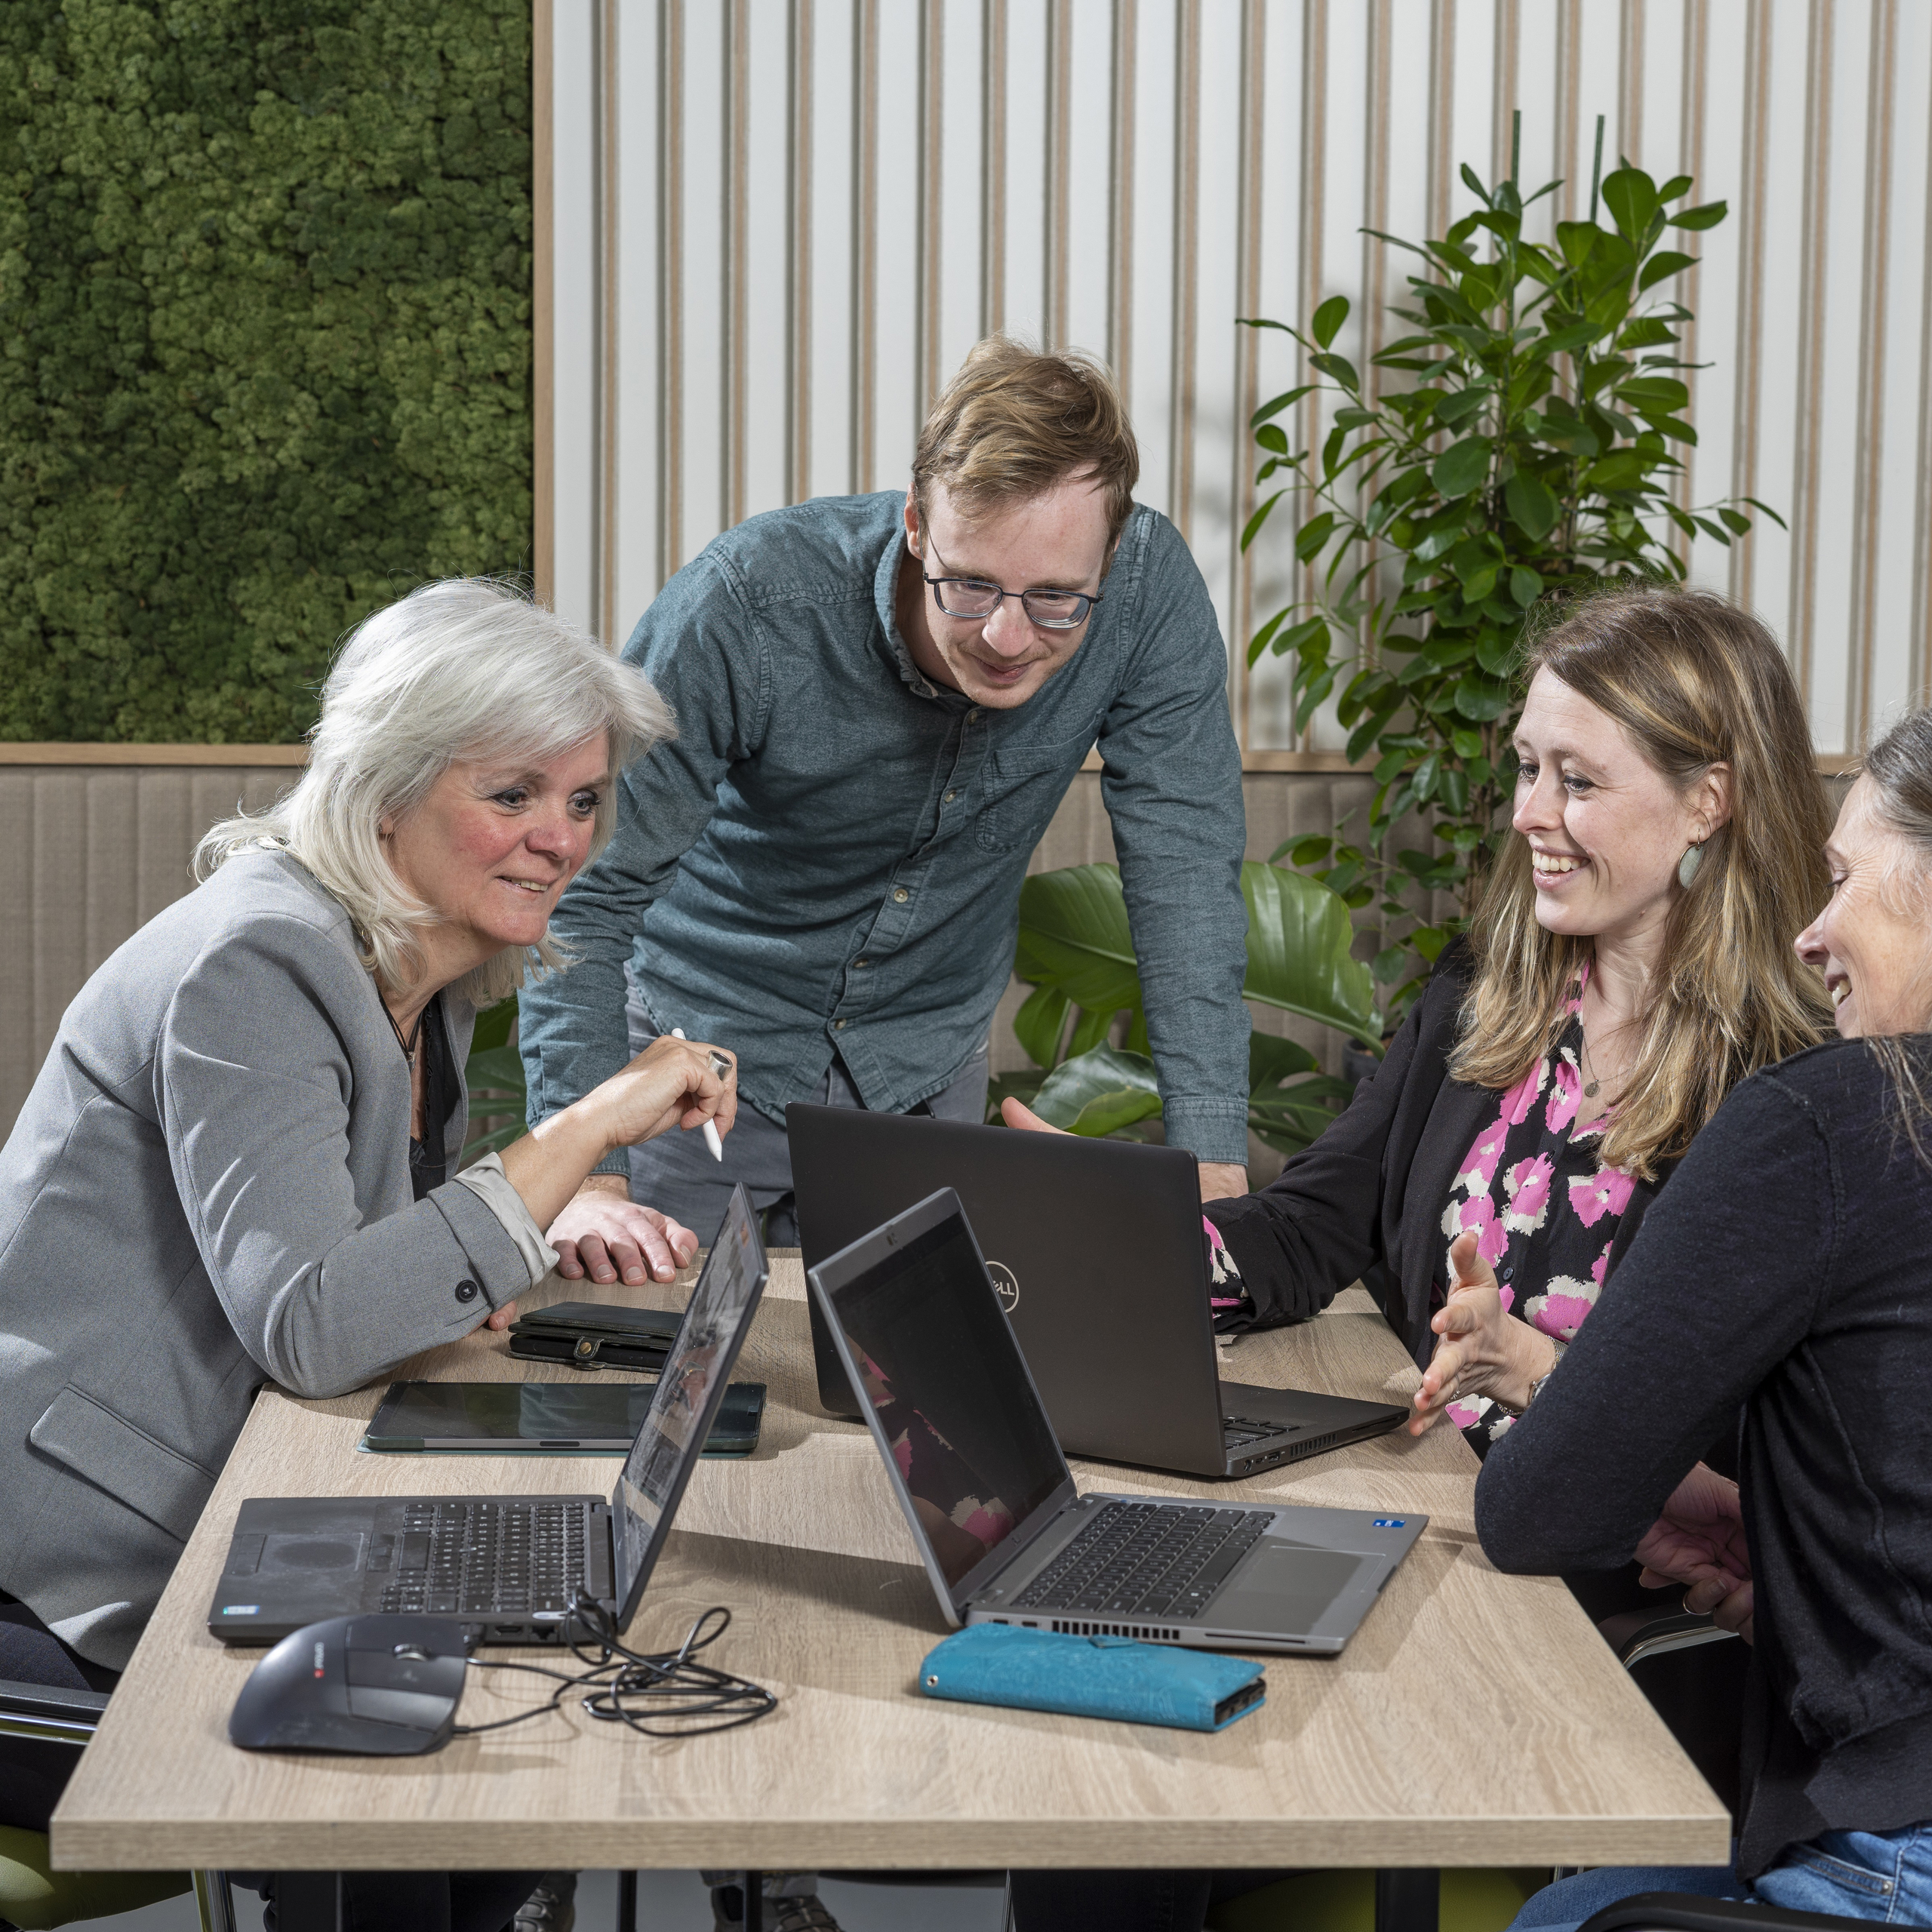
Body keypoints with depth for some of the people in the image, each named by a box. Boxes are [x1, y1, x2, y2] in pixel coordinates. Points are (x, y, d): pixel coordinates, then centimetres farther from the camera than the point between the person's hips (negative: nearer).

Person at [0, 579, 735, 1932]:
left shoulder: (425, 976, 6)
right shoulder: (257, 967, -22)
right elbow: (307, 1329, -31)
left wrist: (559, 1229, -3)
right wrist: (587, 1128, -30)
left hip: (221, 1498, 9)